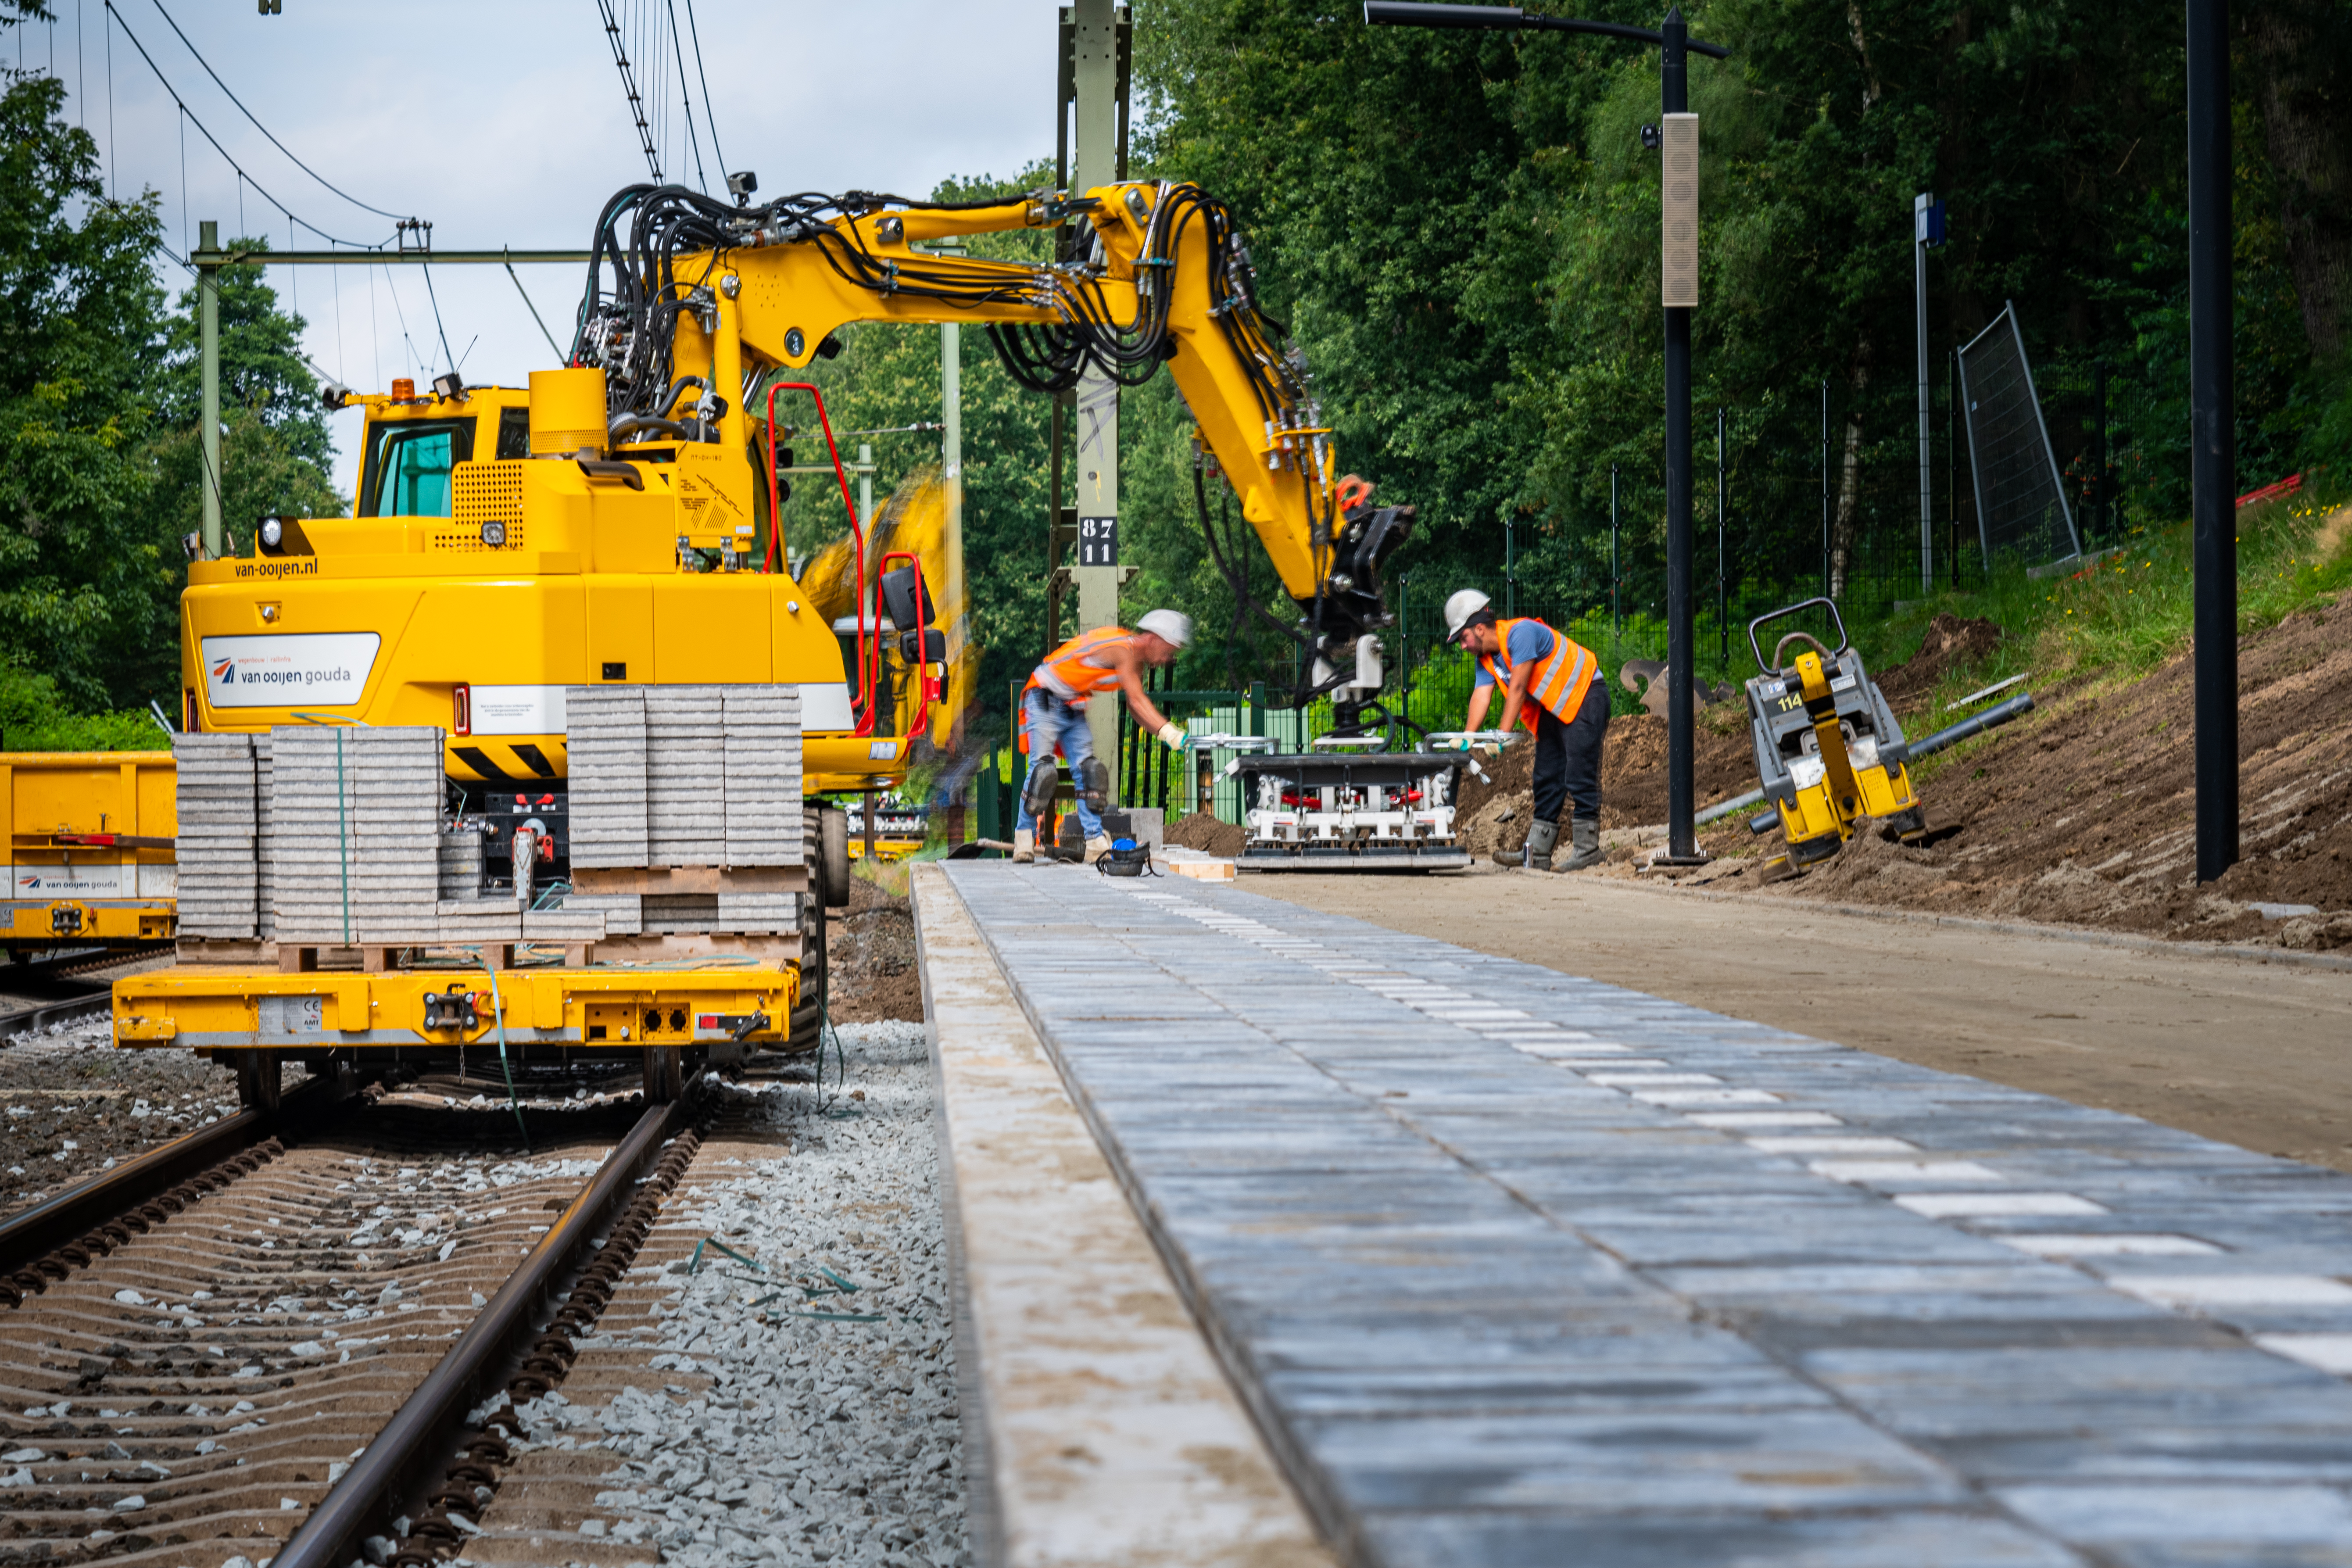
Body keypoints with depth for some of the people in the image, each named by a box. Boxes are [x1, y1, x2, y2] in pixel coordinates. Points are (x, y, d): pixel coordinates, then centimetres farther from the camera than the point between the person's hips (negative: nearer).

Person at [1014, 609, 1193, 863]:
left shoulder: (1136, 662, 6)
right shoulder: (1123, 651, -25)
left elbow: (1134, 708, 8)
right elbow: (1138, 702, -32)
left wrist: (1166, 735, -6)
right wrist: (1171, 734, -39)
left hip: (1073, 709, 9)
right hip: (1045, 701, -9)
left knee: (1088, 771, -1)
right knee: (1042, 769, -17)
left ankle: (1096, 842, -3)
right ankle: (1024, 838, -8)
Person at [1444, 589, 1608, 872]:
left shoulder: (1520, 633, -23)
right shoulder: (1486, 657, 5)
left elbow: (1518, 688, -25)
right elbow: (1481, 697, -5)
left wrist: (1501, 736, -26)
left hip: (1584, 697, -9)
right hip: (1552, 708, 9)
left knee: (1579, 777, -13)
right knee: (1546, 779, 6)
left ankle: (1587, 849, -12)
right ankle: (1537, 854, 6)